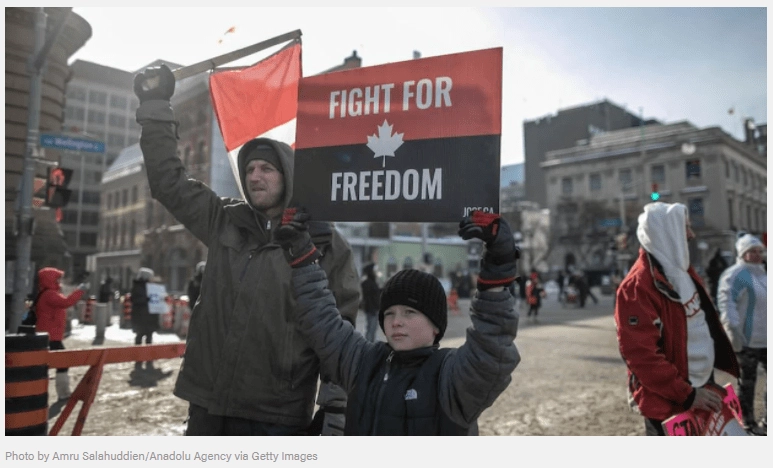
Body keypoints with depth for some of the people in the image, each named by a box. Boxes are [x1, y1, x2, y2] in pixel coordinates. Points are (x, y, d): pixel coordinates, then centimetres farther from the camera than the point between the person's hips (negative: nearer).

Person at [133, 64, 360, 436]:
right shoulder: (223, 223, 7)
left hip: (277, 420, -4)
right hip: (209, 408, 5)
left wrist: (336, 410, -12)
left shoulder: (326, 246, -6)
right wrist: (155, 107, 10)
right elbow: (168, 180, 13)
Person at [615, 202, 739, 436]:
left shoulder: (681, 270, 7)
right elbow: (641, 354, -27)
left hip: (701, 388, 9)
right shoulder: (638, 286, -24)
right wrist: (687, 394, -22)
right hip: (668, 401, -9)